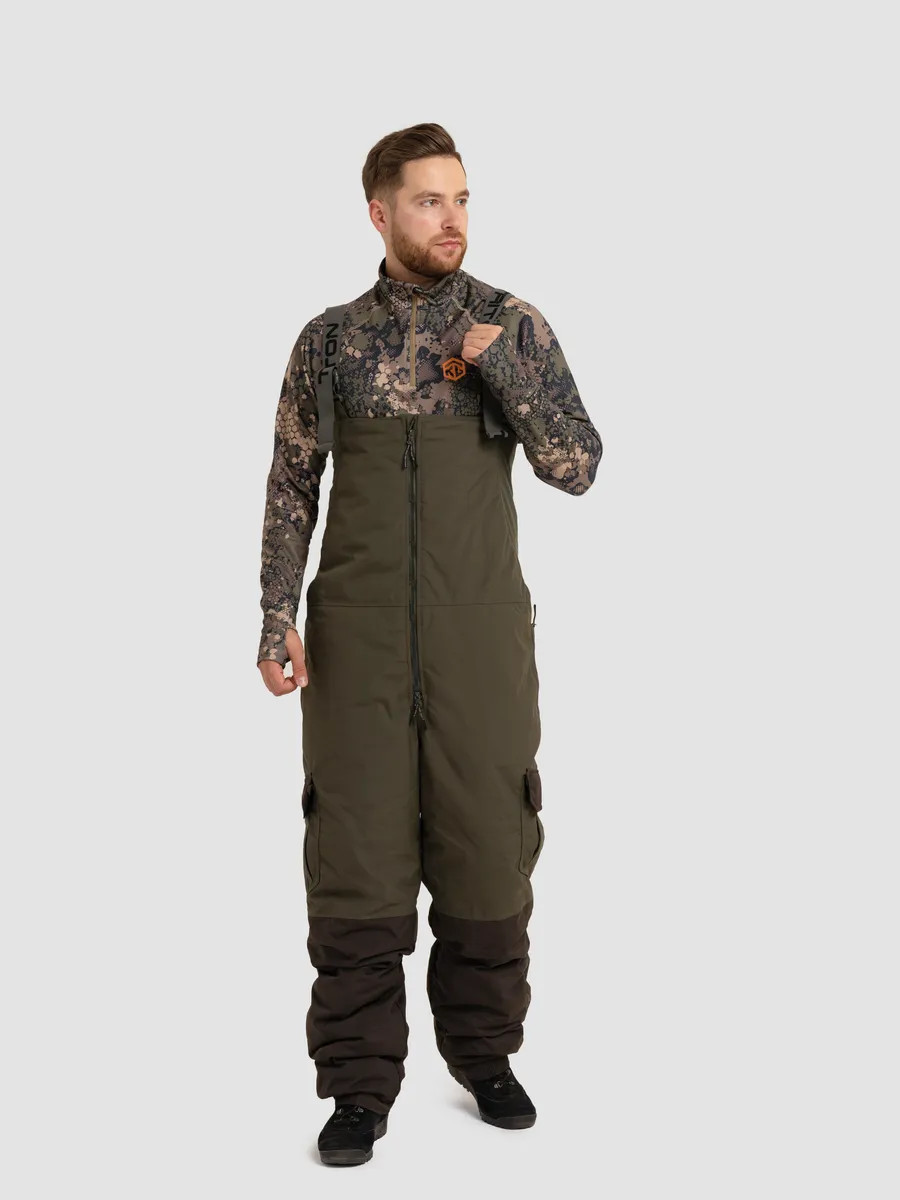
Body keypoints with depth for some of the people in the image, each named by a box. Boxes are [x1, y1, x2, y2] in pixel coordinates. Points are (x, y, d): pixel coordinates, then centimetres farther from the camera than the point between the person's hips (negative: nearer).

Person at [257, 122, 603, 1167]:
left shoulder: (516, 327, 3)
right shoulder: (328, 341, 6)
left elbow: (576, 467, -3)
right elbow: (291, 489, 7)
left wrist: (499, 361, -13)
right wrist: (278, 619, -3)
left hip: (481, 637, 0)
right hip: (358, 638, 0)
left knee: (486, 842, 7)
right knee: (358, 851, 2)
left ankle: (483, 1050, 26)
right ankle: (361, 1081, 15)